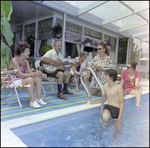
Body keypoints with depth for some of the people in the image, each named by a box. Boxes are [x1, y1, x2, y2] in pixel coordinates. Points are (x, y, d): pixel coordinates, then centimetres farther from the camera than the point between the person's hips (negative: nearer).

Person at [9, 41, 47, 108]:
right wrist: (34, 74, -35)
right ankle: (33, 101, -29)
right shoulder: (14, 60, -16)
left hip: (23, 80, 8)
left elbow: (31, 73, -2)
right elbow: (20, 75, -26)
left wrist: (41, 74, -20)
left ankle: (38, 98, -13)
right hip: (14, 81, -7)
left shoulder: (25, 61, 7)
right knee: (30, 79, -33)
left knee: (38, 78, -12)